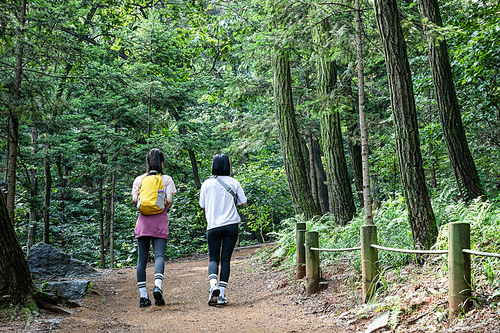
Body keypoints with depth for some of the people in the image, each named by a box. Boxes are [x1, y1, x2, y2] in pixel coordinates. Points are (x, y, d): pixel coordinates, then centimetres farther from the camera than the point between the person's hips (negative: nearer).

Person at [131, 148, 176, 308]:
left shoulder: (139, 180, 8)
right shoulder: (166, 179, 3)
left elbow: (134, 200, -3)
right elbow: (169, 200, -7)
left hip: (143, 221, 2)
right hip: (160, 222, -2)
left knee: (142, 259, 5)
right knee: (159, 255, -6)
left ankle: (143, 296, 4)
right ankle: (157, 285, -32)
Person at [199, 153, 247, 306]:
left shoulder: (207, 184, 0)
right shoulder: (234, 183, 0)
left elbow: (203, 206, 7)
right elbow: (243, 202, 6)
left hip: (213, 226, 0)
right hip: (231, 225, 0)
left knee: (213, 259, 7)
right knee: (226, 259, 6)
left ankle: (213, 285, -19)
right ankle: (222, 294, 3)